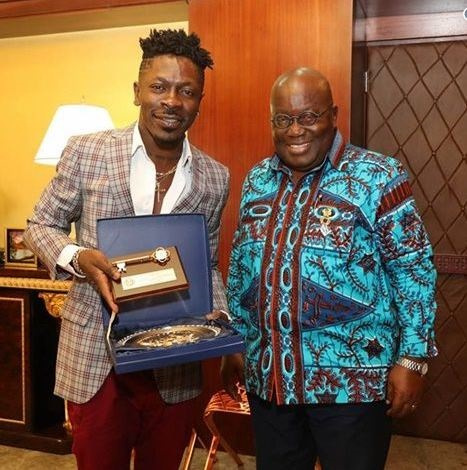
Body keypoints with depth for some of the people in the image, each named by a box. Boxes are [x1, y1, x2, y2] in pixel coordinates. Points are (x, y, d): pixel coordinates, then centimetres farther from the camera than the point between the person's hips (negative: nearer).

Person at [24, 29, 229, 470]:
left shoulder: (214, 178, -1)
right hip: (95, 357, -2)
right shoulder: (86, 151, -8)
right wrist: (78, 258, -18)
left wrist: (218, 314, -8)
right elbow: (41, 225, 2)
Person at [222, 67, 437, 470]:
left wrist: (412, 359, -11)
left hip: (351, 378, -4)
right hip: (267, 375, 5)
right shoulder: (257, 181, 5)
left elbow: (414, 270, -8)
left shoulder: (377, 177, -10)